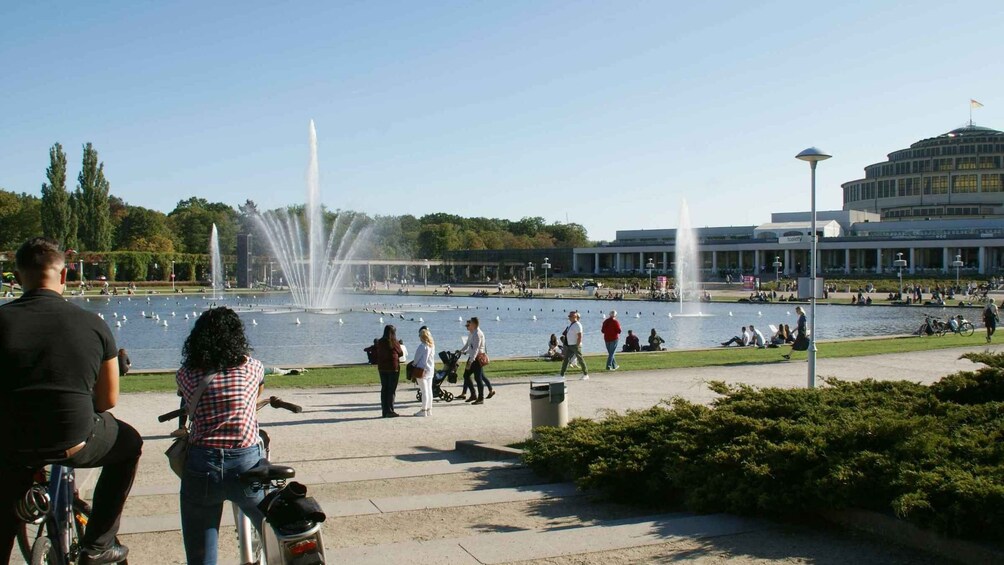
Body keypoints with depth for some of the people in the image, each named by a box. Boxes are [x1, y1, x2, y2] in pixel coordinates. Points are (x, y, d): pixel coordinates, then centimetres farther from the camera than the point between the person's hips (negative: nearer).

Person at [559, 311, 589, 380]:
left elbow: (580, 337, -19)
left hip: (575, 345, -9)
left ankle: (586, 375, 7)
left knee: (580, 359, -2)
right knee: (566, 359, 6)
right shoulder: (570, 324, 13)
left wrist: (577, 346, -21)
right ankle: (562, 375, 8)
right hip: (569, 345, 9)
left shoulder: (577, 325, -14)